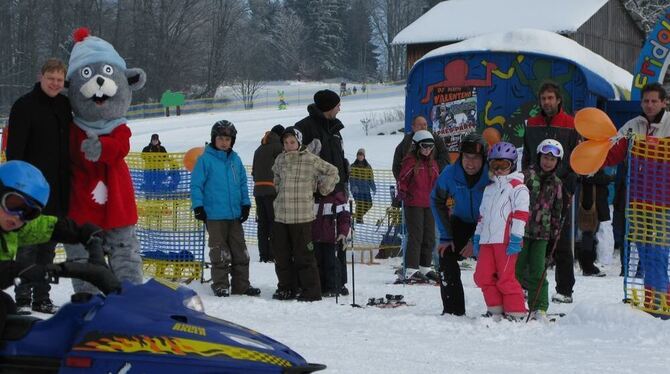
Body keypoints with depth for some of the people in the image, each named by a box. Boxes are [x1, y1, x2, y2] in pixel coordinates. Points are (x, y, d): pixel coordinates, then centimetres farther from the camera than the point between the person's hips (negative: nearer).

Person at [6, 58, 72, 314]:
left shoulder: (64, 106, 11)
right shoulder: (24, 106, -7)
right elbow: (14, 150, -10)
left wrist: (70, 183, 15)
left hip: (58, 188, 6)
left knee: (49, 245, 9)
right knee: (28, 243, -5)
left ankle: (42, 297, 16)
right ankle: (23, 298, 1)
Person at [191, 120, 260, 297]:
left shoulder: (235, 160, 10)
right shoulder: (205, 159, -6)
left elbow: (243, 183, 17)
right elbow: (196, 185, -6)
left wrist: (245, 204, 12)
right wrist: (198, 207, -11)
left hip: (235, 215, 5)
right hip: (215, 215, -5)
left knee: (240, 251, 8)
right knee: (220, 253, -2)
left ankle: (241, 285, 16)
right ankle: (220, 285, 8)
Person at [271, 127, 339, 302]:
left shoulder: (311, 159, -5)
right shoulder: (280, 160, 11)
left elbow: (332, 171, 2)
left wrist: (323, 189, 3)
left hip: (302, 216, -5)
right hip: (281, 215, 5)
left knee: (303, 255, -4)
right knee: (281, 254, 9)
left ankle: (311, 290, 2)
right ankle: (286, 287, 20)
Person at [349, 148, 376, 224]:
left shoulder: (368, 167, 10)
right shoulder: (353, 166, 2)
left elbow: (371, 179, 9)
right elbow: (351, 178, -7)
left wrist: (374, 188, 1)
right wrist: (353, 186, -22)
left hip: (366, 189, 4)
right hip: (357, 189, -4)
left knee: (368, 204, 4)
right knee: (359, 204, -13)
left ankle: (359, 215, 26)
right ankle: (358, 220, -4)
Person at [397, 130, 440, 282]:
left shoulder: (432, 163, 15)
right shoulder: (411, 161, -5)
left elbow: (436, 182, 22)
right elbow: (402, 180, -5)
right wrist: (403, 194, -14)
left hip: (429, 204, 7)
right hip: (413, 204, -7)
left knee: (429, 237, 10)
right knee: (415, 236, -11)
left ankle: (425, 267, 20)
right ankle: (411, 270, -10)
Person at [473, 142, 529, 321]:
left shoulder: (517, 187, -1)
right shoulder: (489, 188, 23)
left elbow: (521, 213, -10)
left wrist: (516, 238, -17)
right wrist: (477, 236, 22)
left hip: (506, 239, -7)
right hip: (488, 239, 8)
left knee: (505, 277, -8)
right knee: (482, 276, 3)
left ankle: (516, 313, 1)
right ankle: (495, 310, 13)